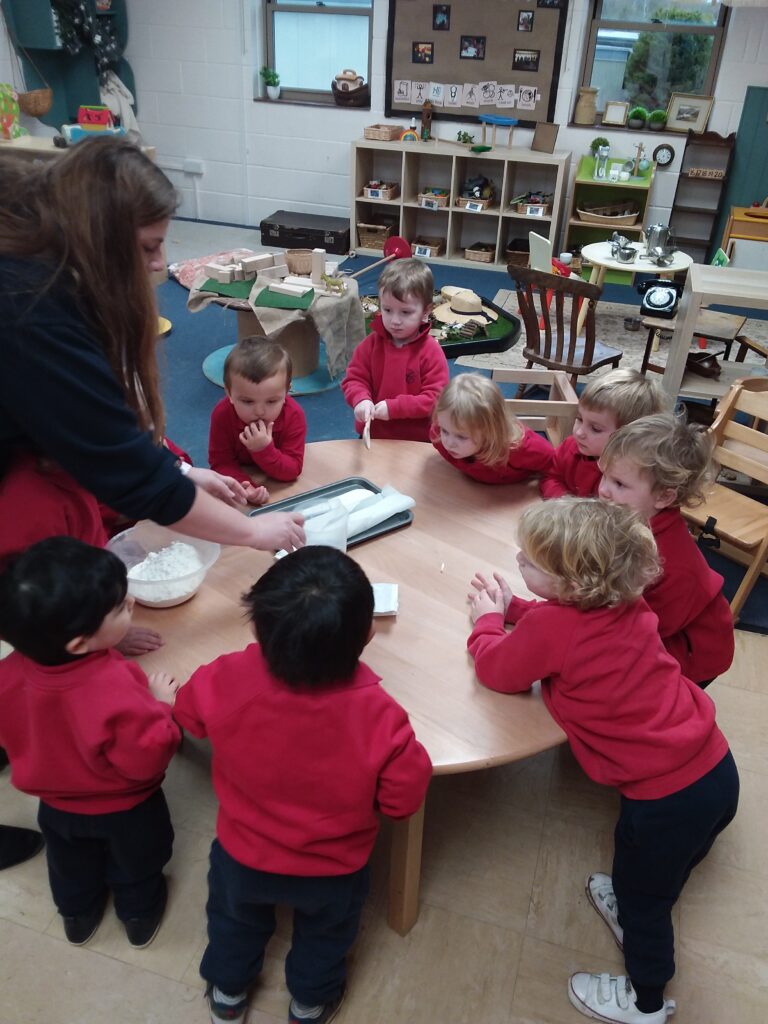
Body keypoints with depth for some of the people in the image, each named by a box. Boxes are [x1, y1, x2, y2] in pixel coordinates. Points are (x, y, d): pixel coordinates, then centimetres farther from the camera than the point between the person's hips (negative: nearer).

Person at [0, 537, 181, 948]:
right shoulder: (115, 687, -45)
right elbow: (149, 757, -32)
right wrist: (160, 705, -19)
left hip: (57, 804, 4)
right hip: (126, 809, -4)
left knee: (72, 867, 34)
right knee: (136, 866, 29)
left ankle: (78, 917, 60)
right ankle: (140, 918, 54)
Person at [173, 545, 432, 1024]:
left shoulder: (224, 681, -35)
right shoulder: (378, 716, -40)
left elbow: (187, 712, -10)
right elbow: (404, 799, -22)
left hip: (243, 855, 1)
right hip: (332, 869, -1)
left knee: (235, 918, 36)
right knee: (325, 932, 35)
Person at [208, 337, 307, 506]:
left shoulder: (294, 416, -25)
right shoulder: (222, 415, -24)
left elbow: (292, 470, -24)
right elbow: (221, 462, -21)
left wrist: (264, 450, -41)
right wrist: (243, 486, -40)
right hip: (243, 477, -1)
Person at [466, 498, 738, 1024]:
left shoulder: (550, 627, -25)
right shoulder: (624, 602, -4)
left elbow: (496, 670, -7)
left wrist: (488, 618, 9)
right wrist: (512, 607, 11)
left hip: (667, 797, -6)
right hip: (717, 767, 7)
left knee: (642, 895, 21)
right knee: (658, 872, 34)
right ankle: (637, 909, 62)